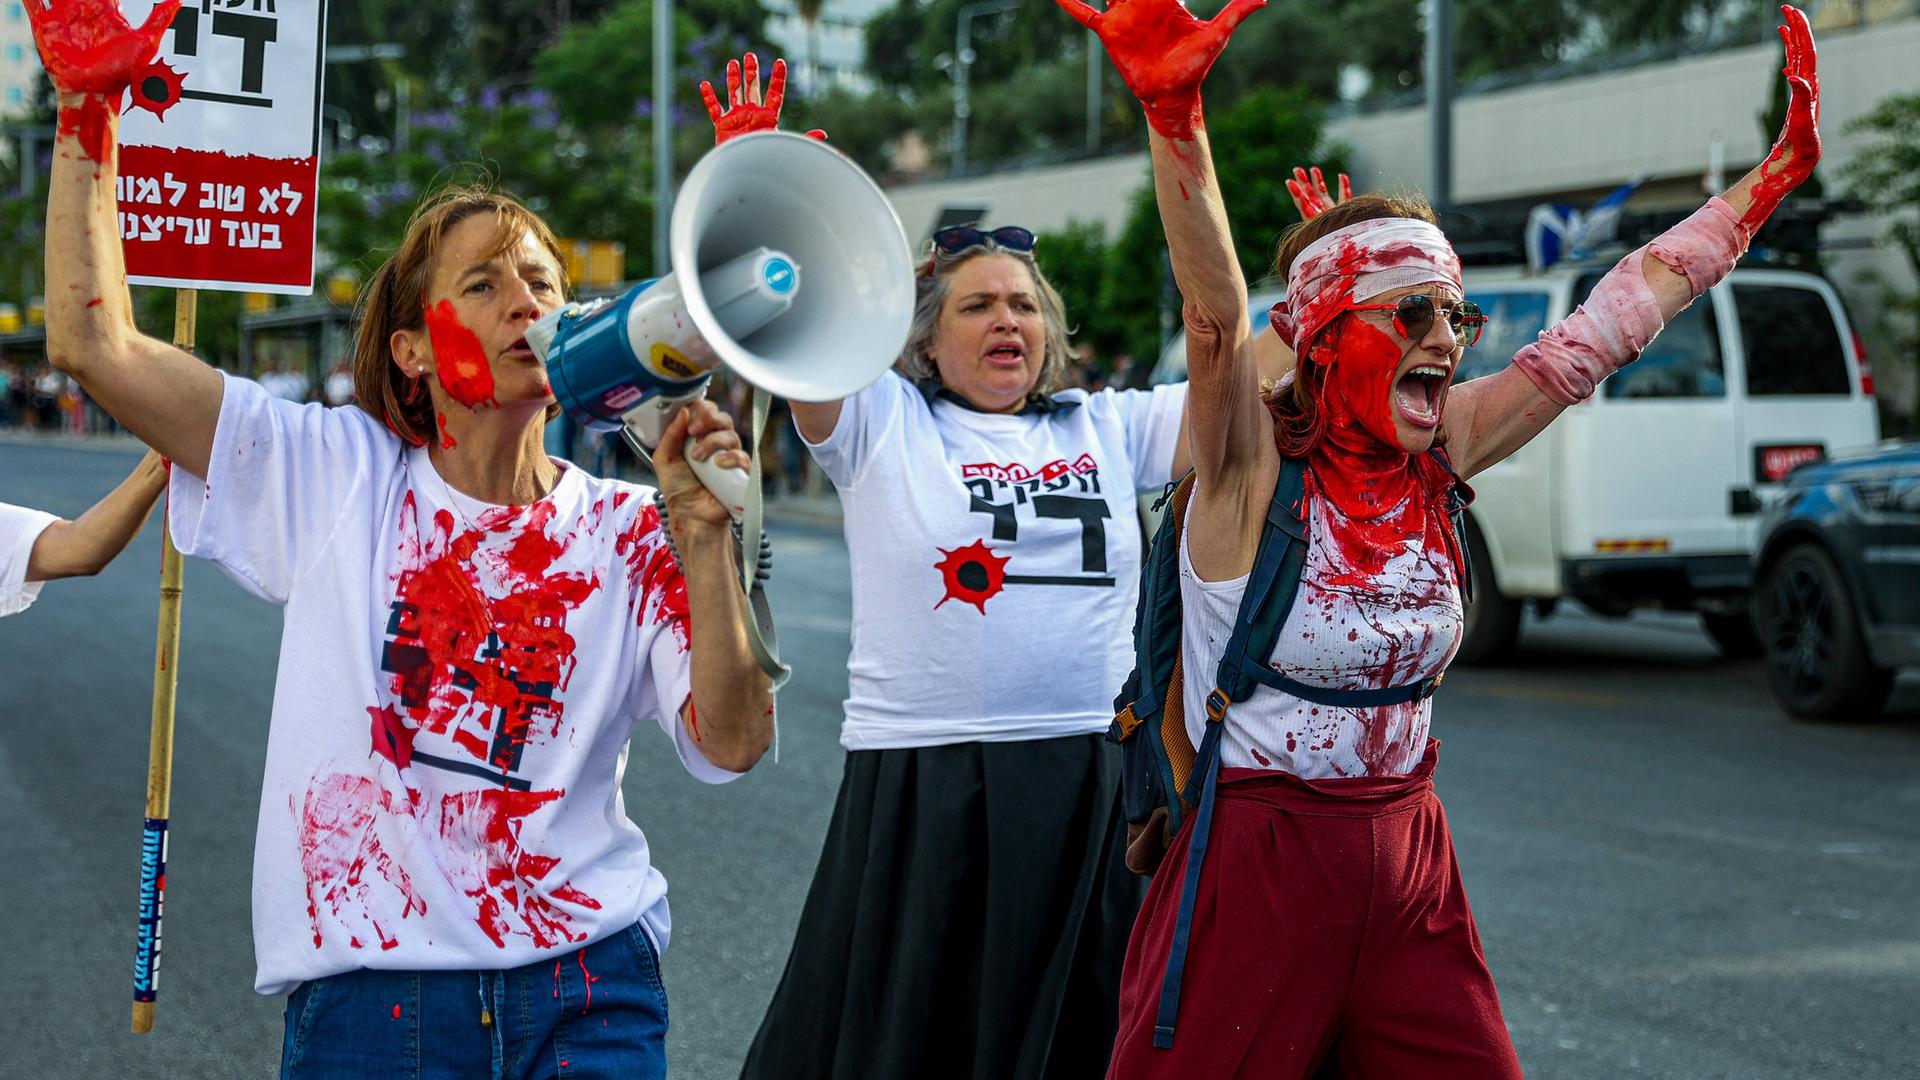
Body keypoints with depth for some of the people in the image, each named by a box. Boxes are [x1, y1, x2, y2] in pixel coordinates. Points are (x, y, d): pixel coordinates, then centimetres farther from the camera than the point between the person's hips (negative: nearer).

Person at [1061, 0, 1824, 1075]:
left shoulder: (1437, 460, 3)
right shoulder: (1257, 466, -13)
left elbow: (1609, 327, 6)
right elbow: (1216, 315, -30)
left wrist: (1773, 179, 8)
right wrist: (1175, 114, -47)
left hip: (1410, 858, 6)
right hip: (1258, 863, -6)